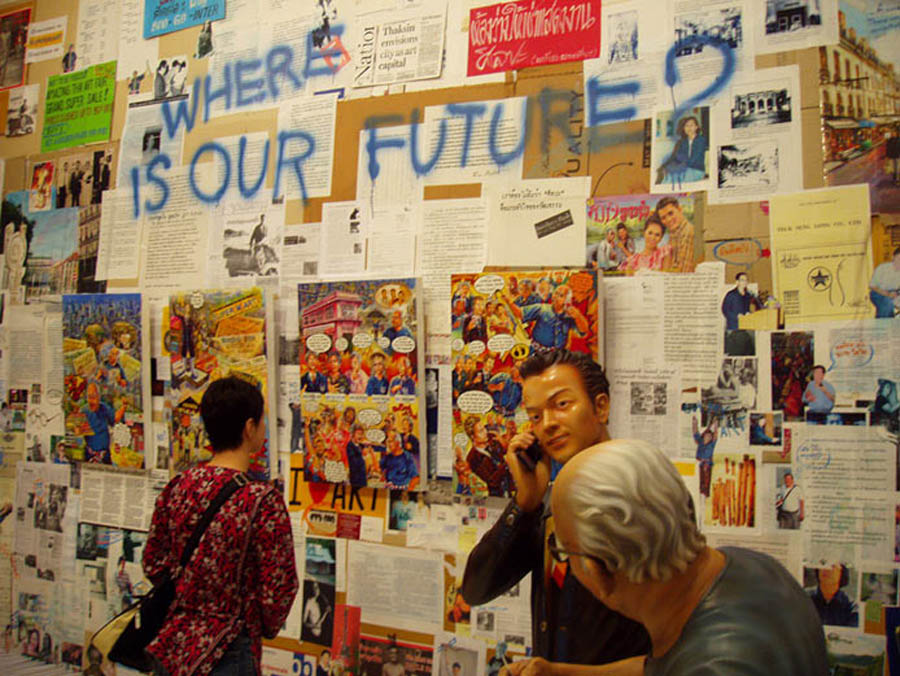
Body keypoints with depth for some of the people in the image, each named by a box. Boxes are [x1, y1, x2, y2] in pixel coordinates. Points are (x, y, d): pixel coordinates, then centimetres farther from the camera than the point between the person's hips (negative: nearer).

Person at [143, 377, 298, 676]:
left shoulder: (177, 487, -4)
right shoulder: (262, 500, -21)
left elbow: (153, 564, 7)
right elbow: (278, 589, -16)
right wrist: (267, 628, 4)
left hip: (168, 649, 6)